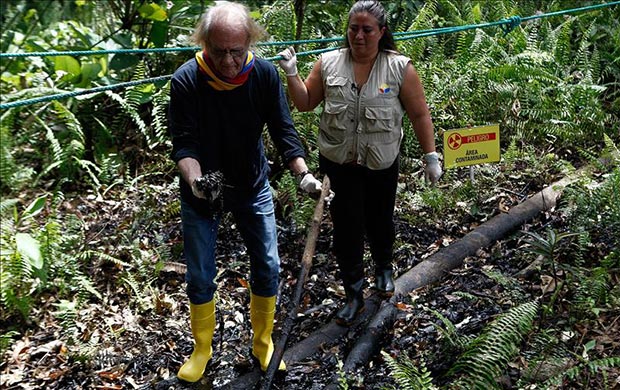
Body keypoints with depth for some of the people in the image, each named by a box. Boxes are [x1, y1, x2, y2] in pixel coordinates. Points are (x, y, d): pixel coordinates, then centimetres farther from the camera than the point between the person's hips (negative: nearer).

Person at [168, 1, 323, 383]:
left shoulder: (265, 74, -15)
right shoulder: (186, 80, -20)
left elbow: (283, 130, -12)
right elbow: (184, 143, -20)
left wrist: (304, 173, -27)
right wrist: (195, 179, -39)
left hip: (252, 186, 2)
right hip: (202, 190, -1)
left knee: (268, 267, 6)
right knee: (200, 276, 7)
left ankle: (263, 343, 29)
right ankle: (202, 349, 30)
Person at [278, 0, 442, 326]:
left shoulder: (400, 69, -7)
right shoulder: (328, 63, -3)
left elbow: (420, 115, -3)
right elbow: (305, 103, 6)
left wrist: (431, 156, -4)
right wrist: (291, 73, -8)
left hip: (382, 166, 0)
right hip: (338, 164, 0)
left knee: (380, 223, 18)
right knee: (346, 228, 3)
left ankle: (384, 268, 49)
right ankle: (353, 294, 19)